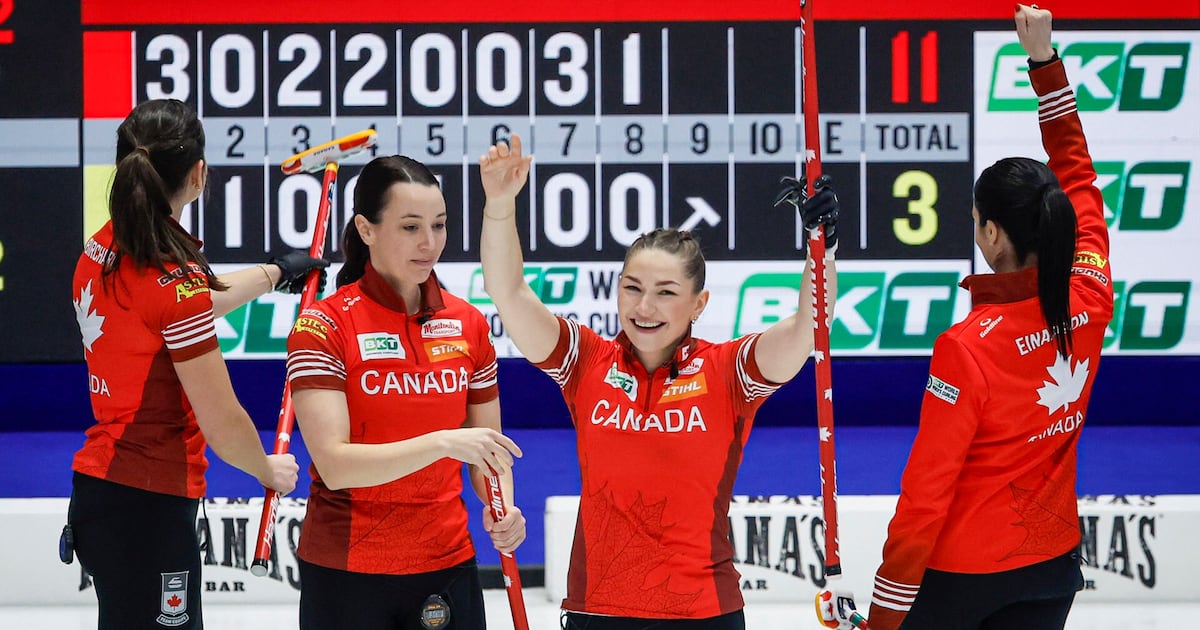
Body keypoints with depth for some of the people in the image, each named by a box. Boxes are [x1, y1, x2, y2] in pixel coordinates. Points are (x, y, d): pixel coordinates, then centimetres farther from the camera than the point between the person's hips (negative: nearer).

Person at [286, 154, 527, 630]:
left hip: (448, 568, 4)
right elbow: (335, 464, -20)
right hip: (347, 574, -4)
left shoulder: (468, 323, 5)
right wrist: (443, 442, -30)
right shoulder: (324, 326, -10)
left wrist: (502, 511, -7)